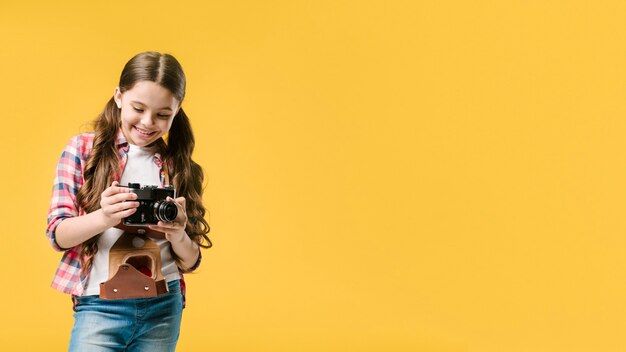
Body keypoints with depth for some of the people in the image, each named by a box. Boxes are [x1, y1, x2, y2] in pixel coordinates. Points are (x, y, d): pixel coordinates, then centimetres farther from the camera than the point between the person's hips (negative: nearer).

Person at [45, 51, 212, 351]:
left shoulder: (179, 167, 5)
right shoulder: (83, 149, 0)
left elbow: (190, 261, 6)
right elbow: (57, 234, -6)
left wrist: (177, 235, -16)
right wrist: (104, 217, -25)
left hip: (163, 307, 2)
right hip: (100, 306, -2)